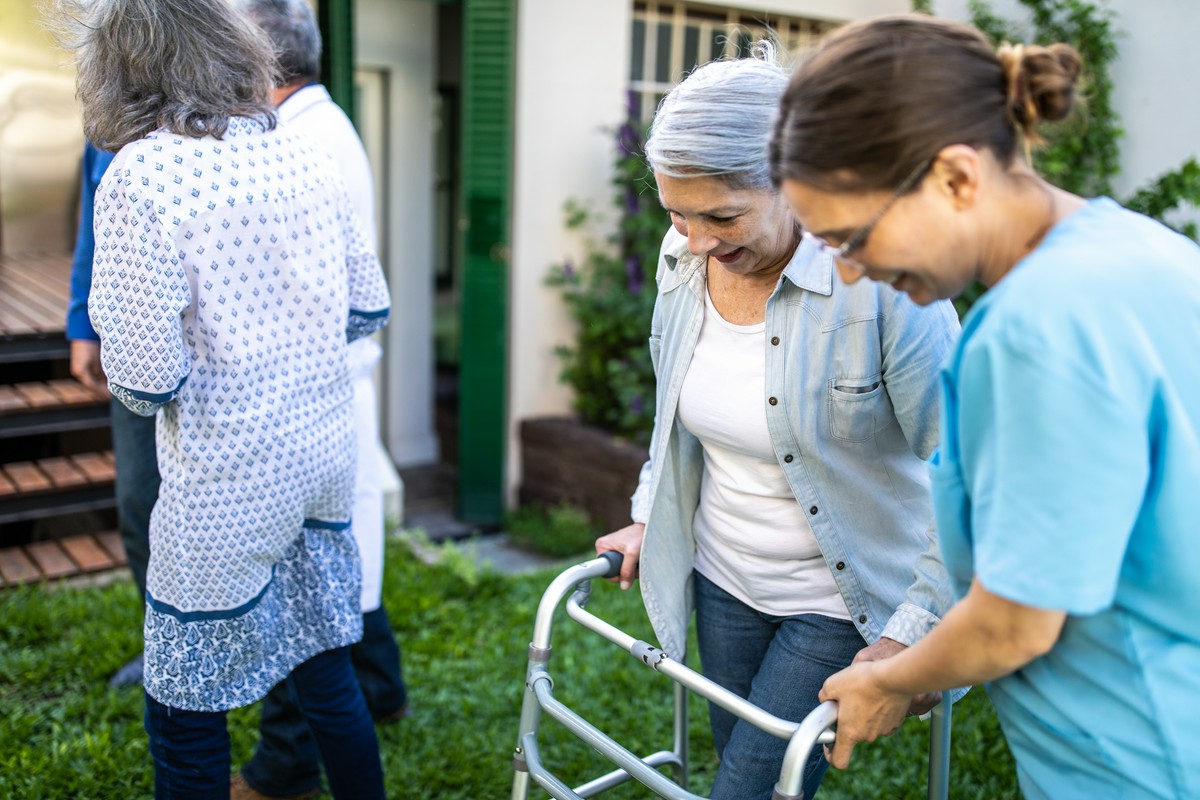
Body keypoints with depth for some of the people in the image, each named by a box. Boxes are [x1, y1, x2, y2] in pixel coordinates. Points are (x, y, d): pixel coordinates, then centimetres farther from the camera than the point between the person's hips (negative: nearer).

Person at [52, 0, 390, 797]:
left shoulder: (138, 178, -16)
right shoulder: (306, 156, 1)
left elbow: (147, 379, -19)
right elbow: (369, 310, 7)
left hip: (227, 485, -6)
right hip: (326, 456, 6)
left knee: (186, 715, 11)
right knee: (325, 666, 21)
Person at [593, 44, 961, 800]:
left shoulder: (879, 277, -26)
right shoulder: (685, 257, -6)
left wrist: (914, 630, -22)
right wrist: (649, 518, 10)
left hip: (840, 604, -6)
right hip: (723, 579, 6)